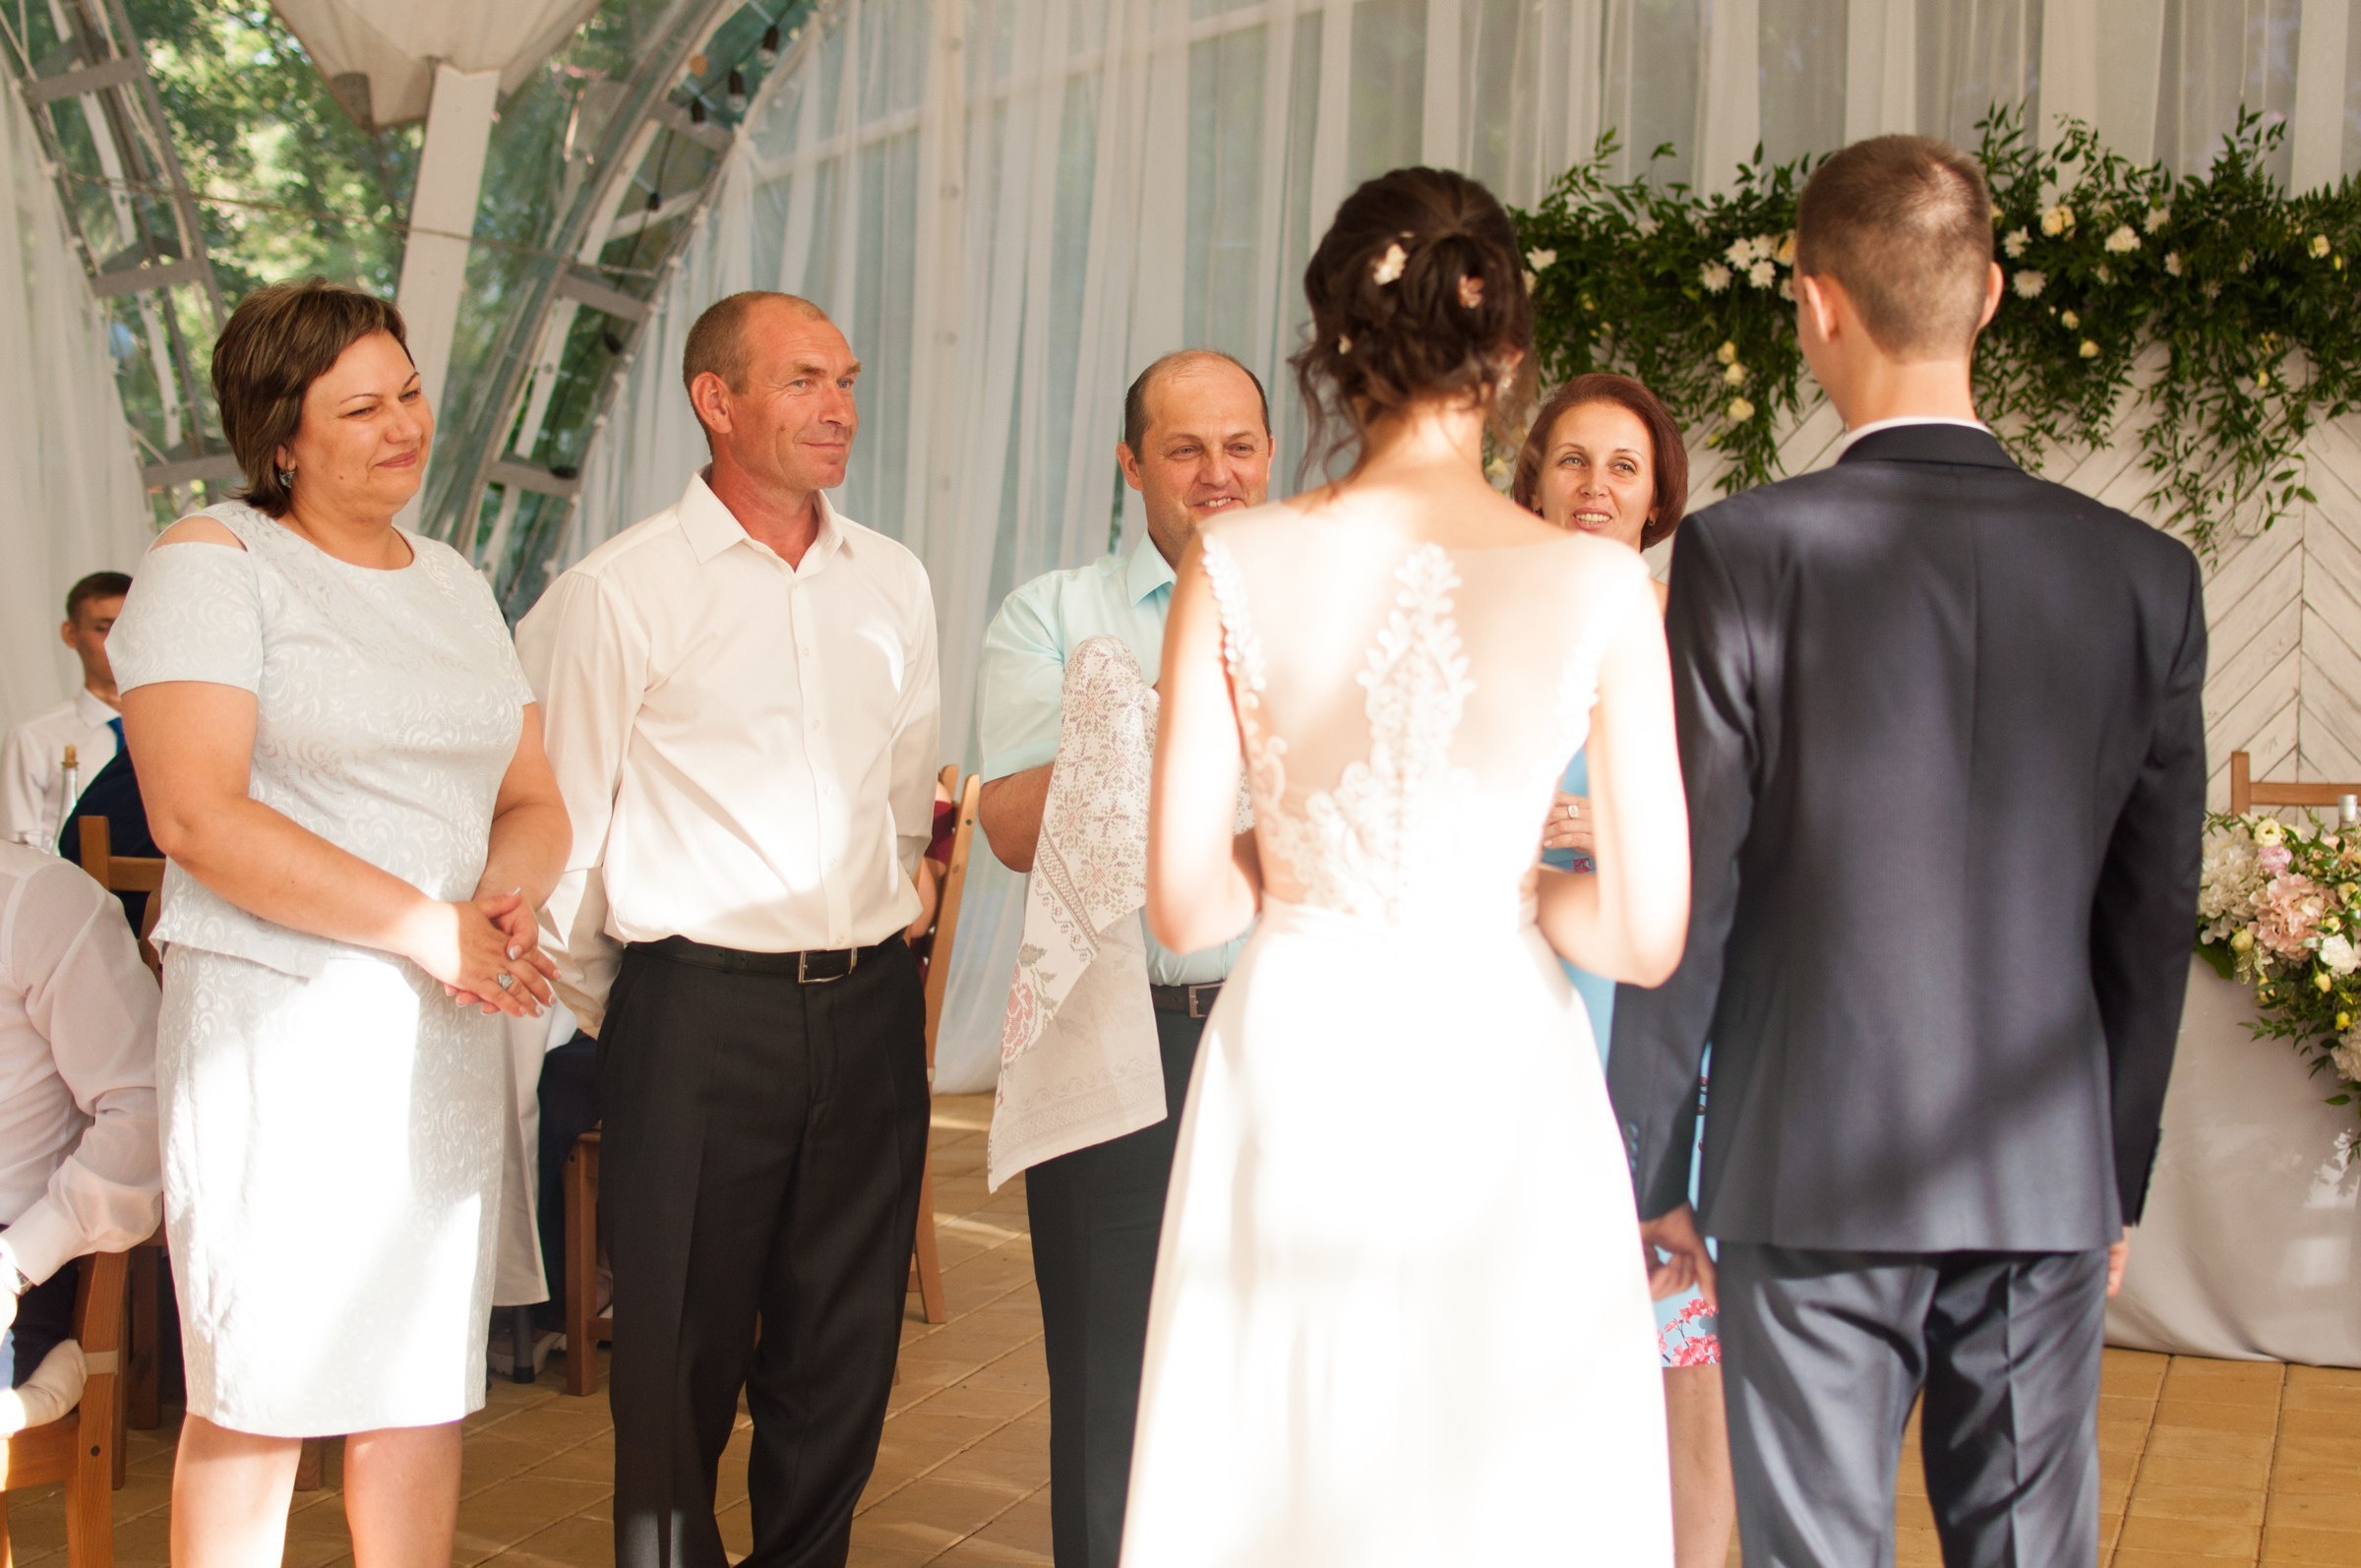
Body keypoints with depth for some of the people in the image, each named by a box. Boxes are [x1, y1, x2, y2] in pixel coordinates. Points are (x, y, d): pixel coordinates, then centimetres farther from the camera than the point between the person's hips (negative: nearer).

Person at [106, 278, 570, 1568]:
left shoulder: (455, 583, 16)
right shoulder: (212, 564, -4)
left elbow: (533, 800, 17)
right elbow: (196, 812, -15)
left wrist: (511, 891, -7)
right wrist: (425, 927, -17)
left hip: (448, 1033, 6)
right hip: (276, 1025, -6)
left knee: (429, 1375, 10)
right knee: (257, 1393, 0)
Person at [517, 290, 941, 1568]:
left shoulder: (892, 580, 9)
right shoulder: (617, 592, -6)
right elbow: (560, 828, 0)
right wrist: (608, 1010, 7)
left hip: (870, 1007, 5)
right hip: (701, 1015, -4)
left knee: (845, 1343, 13)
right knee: (682, 1348, 6)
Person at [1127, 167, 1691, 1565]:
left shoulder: (1235, 571, -6)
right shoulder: (1598, 586, -8)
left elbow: (1186, 903, -2)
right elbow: (1650, 937, -6)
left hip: (1291, 1087, 1)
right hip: (1498, 1085, -1)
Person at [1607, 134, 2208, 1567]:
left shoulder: (1746, 553, -11)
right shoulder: (2147, 575, -1)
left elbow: (1688, 893, -9)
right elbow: (2155, 918, 5)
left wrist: (1653, 1166, 1)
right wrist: (2120, 1176, 16)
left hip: (1812, 1175, -3)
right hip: (2049, 1179, 3)